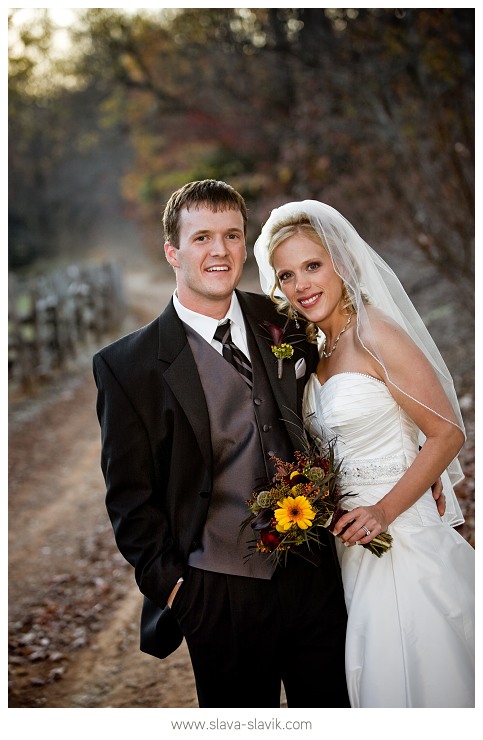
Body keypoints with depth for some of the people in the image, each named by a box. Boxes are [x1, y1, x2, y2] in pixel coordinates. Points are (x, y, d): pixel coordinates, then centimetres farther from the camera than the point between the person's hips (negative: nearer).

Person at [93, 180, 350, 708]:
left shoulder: (284, 323, 2)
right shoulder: (129, 365, -8)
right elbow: (130, 497, -4)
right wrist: (173, 588, -8)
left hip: (316, 578, 4)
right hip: (220, 598, -3)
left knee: (333, 707, 17)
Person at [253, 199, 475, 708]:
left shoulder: (374, 333, -15)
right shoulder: (313, 347, 7)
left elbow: (447, 433, -15)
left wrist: (385, 510, -20)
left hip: (400, 535, -7)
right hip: (347, 539, 7)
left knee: (416, 674, 6)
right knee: (370, 678, 18)